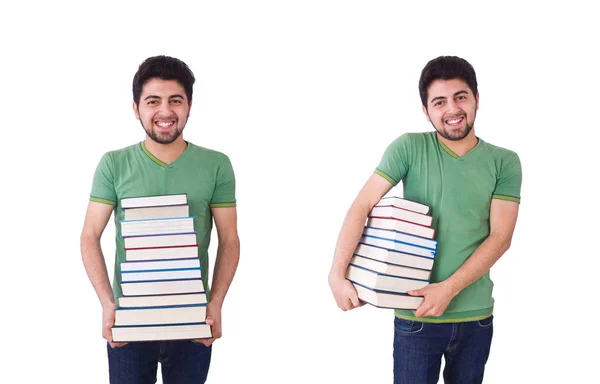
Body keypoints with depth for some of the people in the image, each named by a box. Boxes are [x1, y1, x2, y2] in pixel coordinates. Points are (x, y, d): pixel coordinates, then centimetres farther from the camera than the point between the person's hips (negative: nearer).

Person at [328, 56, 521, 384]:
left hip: (476, 317, 2)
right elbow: (362, 206, -9)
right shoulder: (410, 148, -5)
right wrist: (337, 274, -19)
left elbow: (500, 237, -7)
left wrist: (448, 289, -18)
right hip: (415, 316, -2)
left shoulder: (504, 162, -1)